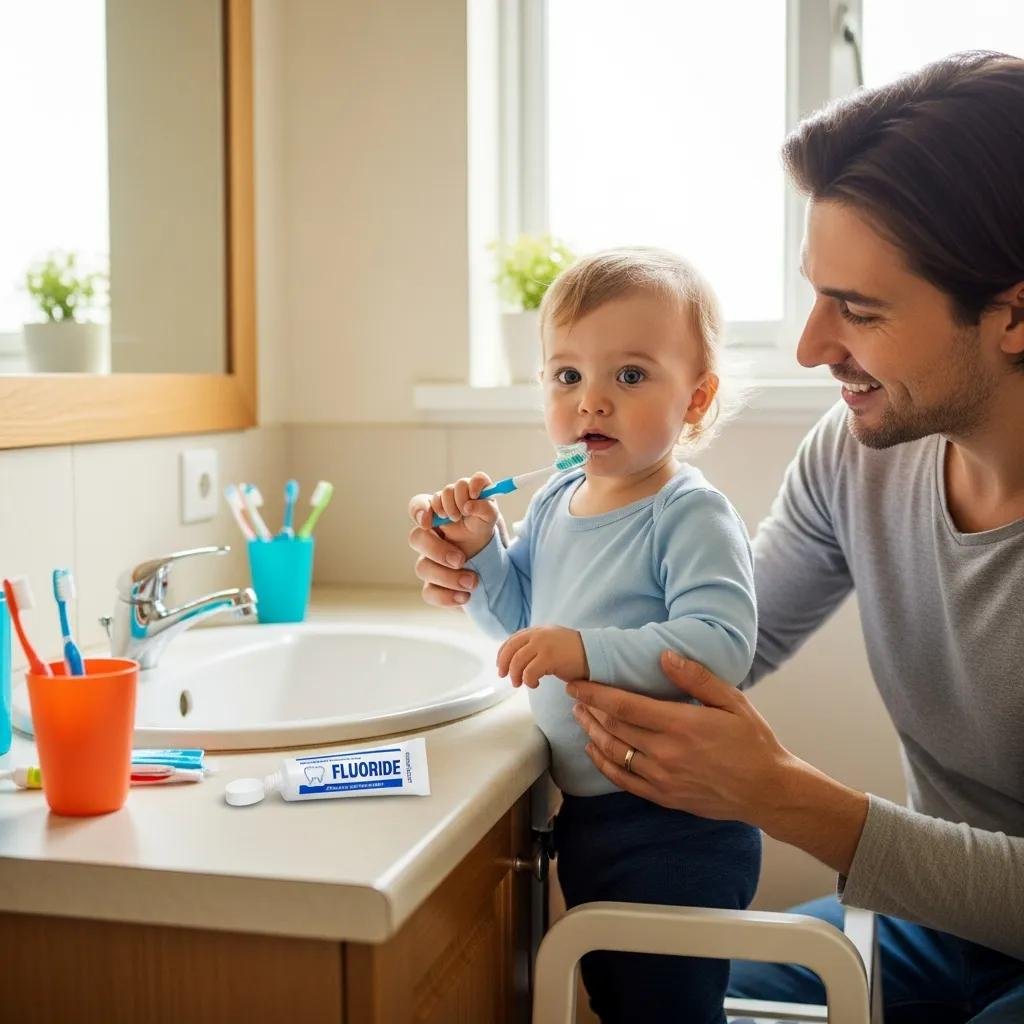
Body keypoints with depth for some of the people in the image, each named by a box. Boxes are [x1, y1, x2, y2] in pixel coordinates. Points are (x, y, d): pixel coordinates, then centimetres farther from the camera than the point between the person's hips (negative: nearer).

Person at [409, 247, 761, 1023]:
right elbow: (519, 616, 17)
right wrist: (478, 550, 0)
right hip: (585, 813, 8)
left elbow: (721, 645, -31)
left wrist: (589, 652, -38)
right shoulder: (553, 504, 5)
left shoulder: (690, 515, -19)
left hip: (676, 833, -8)